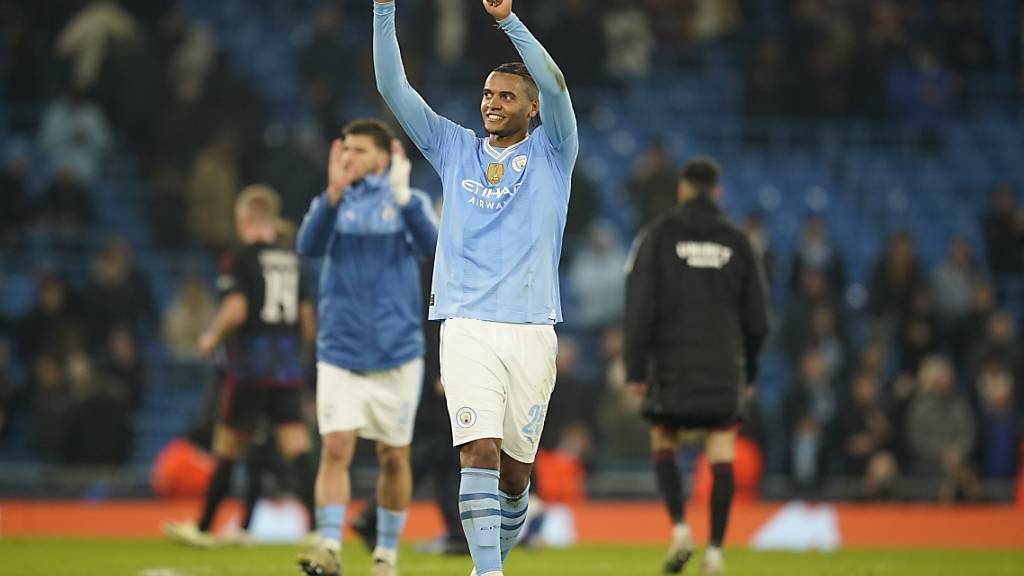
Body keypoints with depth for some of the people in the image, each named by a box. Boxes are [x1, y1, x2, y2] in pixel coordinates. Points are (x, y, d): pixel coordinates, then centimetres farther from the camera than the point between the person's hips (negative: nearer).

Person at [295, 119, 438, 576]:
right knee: (335, 448, -13)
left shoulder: (409, 202, 2)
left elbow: (430, 243, -17)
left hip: (397, 355, 0)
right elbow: (309, 246, -14)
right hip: (340, 355, 0)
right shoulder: (332, 203, 5)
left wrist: (403, 196, -33)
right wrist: (333, 195, -28)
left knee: (394, 457, 7)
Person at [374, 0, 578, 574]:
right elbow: (393, 87, 7)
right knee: (480, 451, -16)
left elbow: (555, 87, -10)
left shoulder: (552, 154, 8)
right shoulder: (455, 149, 13)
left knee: (516, 471, 5)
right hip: (467, 328, 0)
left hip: (532, 330, 0)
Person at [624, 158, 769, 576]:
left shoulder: (658, 236, -1)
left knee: (663, 446, 15)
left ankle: (679, 528, -4)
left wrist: (635, 369, -4)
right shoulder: (737, 242, 6)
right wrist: (749, 372, 19)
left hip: (672, 365, -1)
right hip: (724, 368, 1)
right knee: (721, 459, 2)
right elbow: (756, 318, 8)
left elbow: (640, 307, -7)